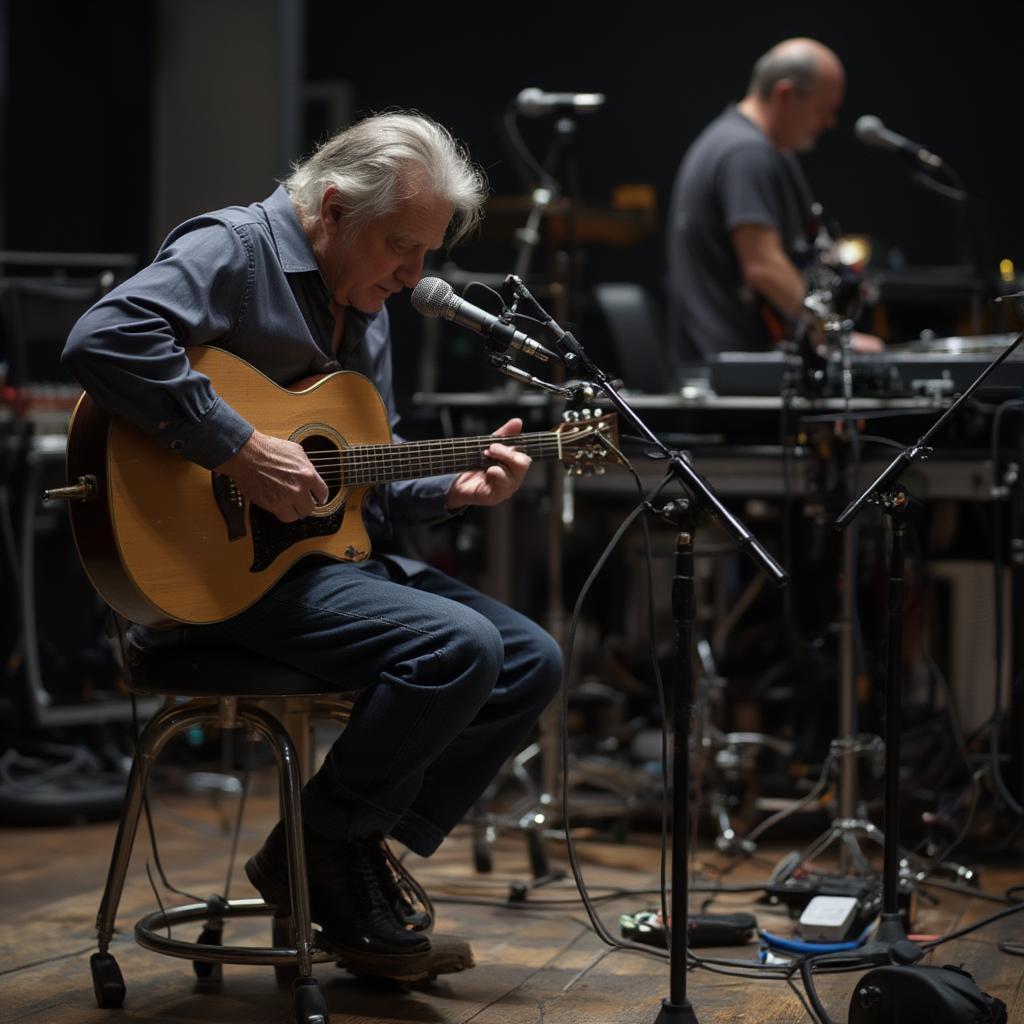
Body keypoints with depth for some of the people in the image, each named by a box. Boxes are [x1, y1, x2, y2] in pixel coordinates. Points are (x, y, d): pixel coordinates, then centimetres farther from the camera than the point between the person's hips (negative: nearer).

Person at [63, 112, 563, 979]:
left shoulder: (367, 316, 17)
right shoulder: (231, 250, -11)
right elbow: (105, 339, -32)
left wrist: (453, 490, 3)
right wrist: (242, 451, -30)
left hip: (331, 552, 10)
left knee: (533, 662, 2)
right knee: (458, 648, -26)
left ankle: (373, 848, 6)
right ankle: (318, 852, -6)